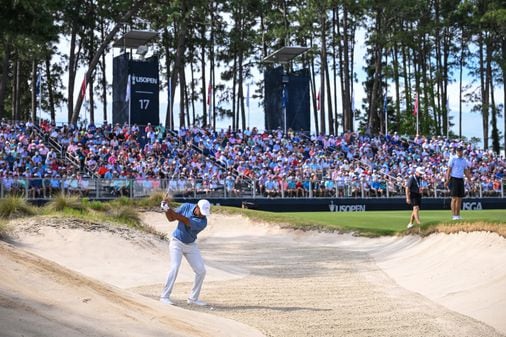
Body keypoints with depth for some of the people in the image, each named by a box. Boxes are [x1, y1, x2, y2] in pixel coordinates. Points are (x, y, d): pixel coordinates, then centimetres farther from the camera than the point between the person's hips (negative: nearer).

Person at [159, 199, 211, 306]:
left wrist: (170, 210, -42)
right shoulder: (186, 206, -14)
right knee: (175, 267, -20)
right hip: (177, 242, -1)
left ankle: (193, 298, 9)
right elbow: (171, 218, -3)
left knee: (201, 271, -5)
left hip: (191, 245, 2)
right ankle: (164, 296, -13)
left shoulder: (203, 222, -22)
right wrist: (166, 209, -24)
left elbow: (186, 221, -36)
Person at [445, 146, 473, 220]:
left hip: (461, 180, 6)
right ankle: (453, 215, -9)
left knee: (459, 199, 7)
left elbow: (465, 171, 20)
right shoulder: (453, 159, -3)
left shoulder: (464, 160, 14)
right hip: (454, 179, -6)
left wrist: (469, 178, 6)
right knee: (454, 198, -10)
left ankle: (458, 215, 12)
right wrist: (447, 180, -16)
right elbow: (449, 169, -7)